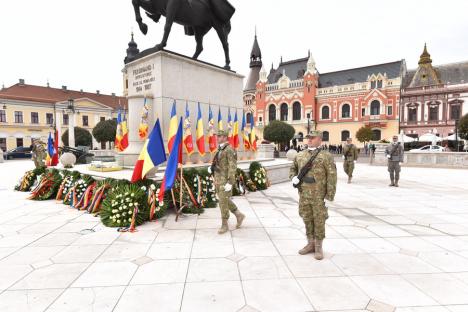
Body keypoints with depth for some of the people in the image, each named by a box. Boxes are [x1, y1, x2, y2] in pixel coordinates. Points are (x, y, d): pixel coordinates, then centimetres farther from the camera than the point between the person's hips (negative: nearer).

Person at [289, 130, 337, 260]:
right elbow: (292, 168, 23)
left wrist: (330, 193, -11)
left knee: (319, 220, 3)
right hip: (303, 194, 5)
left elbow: (332, 175, -7)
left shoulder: (326, 156, -4)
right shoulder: (300, 155, 10)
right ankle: (310, 244, 29)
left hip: (318, 195, -5)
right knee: (307, 219, 14)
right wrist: (293, 177, 1)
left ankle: (318, 247, 18)